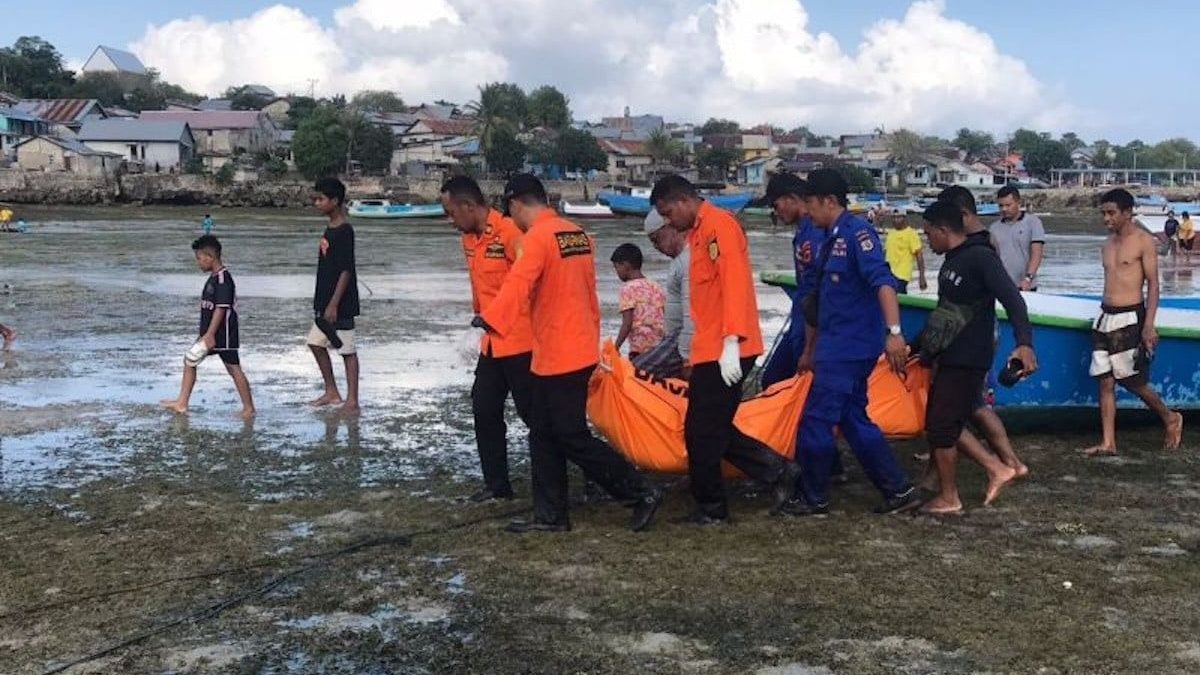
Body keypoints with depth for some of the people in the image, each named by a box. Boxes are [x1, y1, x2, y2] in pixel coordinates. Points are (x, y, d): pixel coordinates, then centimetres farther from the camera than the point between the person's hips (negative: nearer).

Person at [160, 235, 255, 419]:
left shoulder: (223, 279, -18)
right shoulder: (213, 278, 12)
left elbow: (221, 309, -22)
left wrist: (210, 335, -24)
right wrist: (206, 334, 21)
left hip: (223, 335, -10)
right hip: (210, 334, 10)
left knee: (234, 369, -3)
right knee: (189, 361, 10)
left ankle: (249, 408, 5)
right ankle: (182, 404, 15)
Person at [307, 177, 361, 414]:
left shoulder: (344, 231, -18)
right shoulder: (330, 228, 11)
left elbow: (346, 271, -21)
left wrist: (333, 305, -23)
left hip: (341, 304, -10)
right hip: (325, 302, 10)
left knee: (347, 350, -2)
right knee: (316, 343, 15)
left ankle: (352, 401, 4)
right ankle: (332, 392, 25)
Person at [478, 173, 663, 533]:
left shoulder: (537, 237, -15)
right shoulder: (578, 235, 12)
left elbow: (518, 284, -32)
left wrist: (491, 320, -42)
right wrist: (592, 337, 26)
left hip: (559, 357, -9)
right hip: (579, 351, 9)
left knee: (572, 438, -2)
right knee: (544, 435, 14)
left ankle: (642, 492, 3)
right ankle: (550, 515, 18)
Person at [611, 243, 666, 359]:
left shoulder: (628, 288, -7)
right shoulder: (656, 287, 12)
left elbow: (627, 324, -13)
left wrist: (615, 348, -10)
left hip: (640, 349, -7)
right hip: (660, 347, 7)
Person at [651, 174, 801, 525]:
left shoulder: (718, 224, -11)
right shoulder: (698, 232, 18)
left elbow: (734, 283, -20)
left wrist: (731, 343, -24)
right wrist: (696, 351, 18)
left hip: (724, 352, -10)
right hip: (709, 350, 10)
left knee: (702, 432, -1)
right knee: (712, 429, 13)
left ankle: (711, 508, 12)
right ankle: (777, 470, 18)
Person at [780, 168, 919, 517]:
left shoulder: (857, 233, -12)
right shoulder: (832, 240, 16)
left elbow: (882, 281, -25)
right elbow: (820, 302, 22)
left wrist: (894, 332, -36)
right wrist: (811, 351, 27)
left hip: (849, 348, -9)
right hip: (838, 348, 10)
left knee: (815, 420, -3)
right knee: (854, 420, 13)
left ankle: (813, 499, 9)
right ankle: (899, 490, 18)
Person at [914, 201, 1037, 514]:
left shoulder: (980, 257, -14)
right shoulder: (951, 262, 15)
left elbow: (1012, 299, -25)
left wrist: (1024, 343, -39)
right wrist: (915, 346, 30)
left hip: (968, 360, -10)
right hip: (950, 359, 10)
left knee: (940, 426, -4)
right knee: (943, 424, 12)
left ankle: (948, 498, 9)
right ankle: (997, 469, 19)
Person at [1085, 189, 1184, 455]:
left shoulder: (1143, 240, -6)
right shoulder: (1108, 243, 13)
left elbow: (1153, 284, -9)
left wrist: (1149, 325, -16)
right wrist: (1106, 312, 16)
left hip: (1129, 318, -7)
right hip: (1105, 317, 7)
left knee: (1133, 381, 1)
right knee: (1105, 381, 2)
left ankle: (1170, 419, 25)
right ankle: (1108, 442, 5)